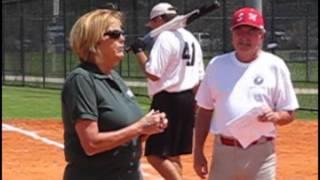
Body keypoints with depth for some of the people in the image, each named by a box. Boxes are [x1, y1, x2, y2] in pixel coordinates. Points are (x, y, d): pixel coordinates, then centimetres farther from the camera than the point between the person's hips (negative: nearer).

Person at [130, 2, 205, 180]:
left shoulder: (165, 37, -13)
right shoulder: (191, 38, 15)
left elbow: (153, 73, -20)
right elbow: (199, 77, 16)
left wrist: (139, 51, -7)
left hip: (168, 100, -9)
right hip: (187, 100, 9)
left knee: (155, 155, -8)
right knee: (172, 155, 16)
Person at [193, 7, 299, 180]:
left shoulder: (275, 66, -1)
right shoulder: (217, 65, 6)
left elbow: (289, 114, 2)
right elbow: (205, 111, 11)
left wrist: (274, 116, -20)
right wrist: (198, 151, 6)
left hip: (260, 152, -2)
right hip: (223, 151, 3)